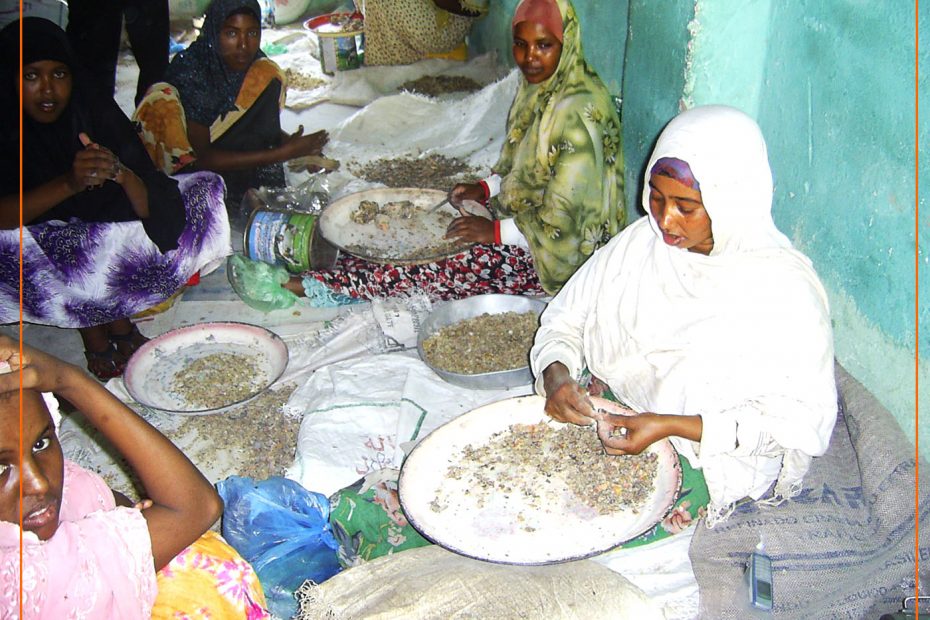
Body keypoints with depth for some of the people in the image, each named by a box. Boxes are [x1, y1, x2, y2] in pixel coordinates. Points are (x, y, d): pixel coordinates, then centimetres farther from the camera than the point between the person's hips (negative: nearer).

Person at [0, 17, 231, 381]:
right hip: (45, 251, -2)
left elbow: (152, 207, -17)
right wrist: (68, 184, -43)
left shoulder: (98, 113, -12)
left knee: (203, 190, -11)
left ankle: (117, 318, -6)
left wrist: (121, 173, -38)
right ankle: (95, 332, -10)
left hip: (112, 233, 2)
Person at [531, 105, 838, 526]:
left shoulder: (785, 290, -15)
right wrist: (555, 375, -16)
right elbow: (566, 318, 8)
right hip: (610, 421, 6)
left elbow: (801, 419, -16)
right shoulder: (639, 243, 1)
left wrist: (672, 427, -24)